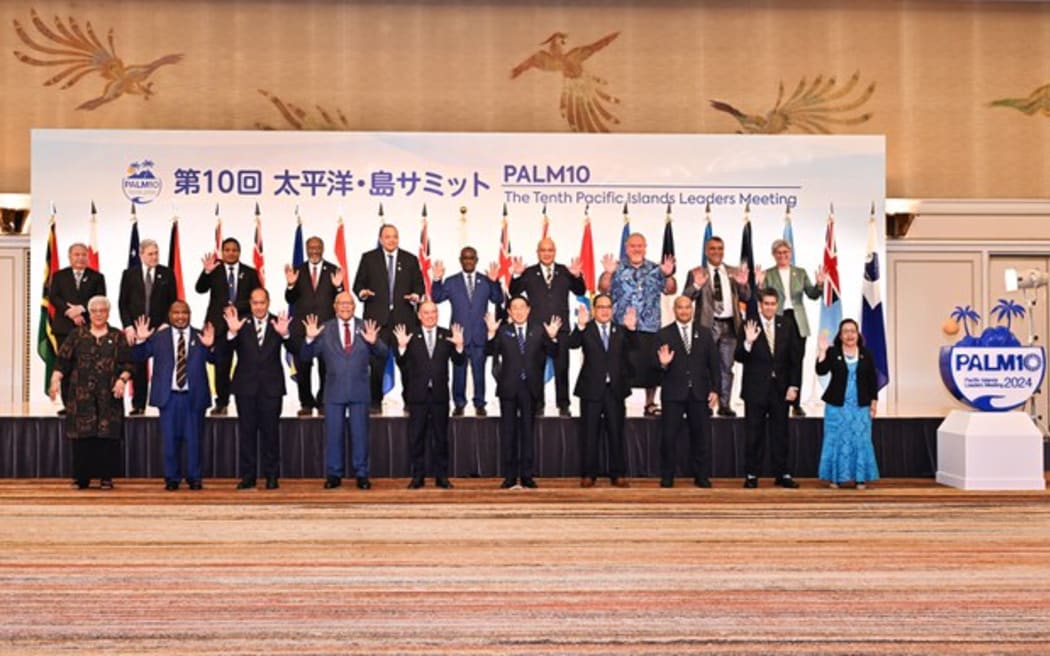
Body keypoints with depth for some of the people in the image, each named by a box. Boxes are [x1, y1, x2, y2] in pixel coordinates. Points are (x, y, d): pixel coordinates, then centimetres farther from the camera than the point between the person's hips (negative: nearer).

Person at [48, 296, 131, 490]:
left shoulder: (118, 336, 8)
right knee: (82, 434, -1)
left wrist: (122, 379, -13)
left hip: (109, 395, 0)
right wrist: (55, 380, -10)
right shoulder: (77, 334, 9)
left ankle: (106, 476, 5)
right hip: (82, 394, 0)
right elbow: (62, 360, 3)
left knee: (108, 435, -2)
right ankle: (81, 477, 7)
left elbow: (127, 364, 4)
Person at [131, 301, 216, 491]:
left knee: (193, 439, 5)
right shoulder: (158, 337, 6)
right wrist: (140, 340, -12)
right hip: (169, 396, 0)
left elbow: (215, 360, -1)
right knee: (170, 440, 6)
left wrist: (210, 347, -20)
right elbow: (139, 358, 4)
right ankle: (172, 478, 15)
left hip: (193, 396, 0)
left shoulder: (200, 336, 5)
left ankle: (194, 478, 15)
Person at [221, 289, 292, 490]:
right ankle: (248, 476, 11)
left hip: (271, 385, -1)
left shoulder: (278, 323, 2)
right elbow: (227, 350, -9)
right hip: (246, 385, 1)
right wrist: (232, 332, -27)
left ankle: (272, 476, 10)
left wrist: (284, 334, -29)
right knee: (246, 431, 5)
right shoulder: (241, 324, 2)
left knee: (270, 430, 3)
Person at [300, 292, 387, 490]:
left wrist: (374, 342, -21)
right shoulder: (325, 329, 3)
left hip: (359, 391, 0)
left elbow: (383, 355, -1)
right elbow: (306, 356, -1)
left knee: (360, 434, 5)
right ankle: (334, 475, 14)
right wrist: (310, 338, -19)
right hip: (334, 391, 0)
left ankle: (361, 475, 11)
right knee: (333, 434, 6)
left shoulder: (366, 328, 3)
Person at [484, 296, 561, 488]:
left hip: (530, 387, 1)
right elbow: (490, 352, -9)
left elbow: (552, 353, 0)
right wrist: (492, 333, -23)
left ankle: (527, 475, 11)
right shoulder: (502, 331, 2)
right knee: (508, 431, 4)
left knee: (527, 429, 6)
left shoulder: (539, 330, 5)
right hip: (508, 387, -1)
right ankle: (510, 475, 10)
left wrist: (552, 337, -17)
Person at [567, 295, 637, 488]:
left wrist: (631, 329, -28)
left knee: (616, 434, 6)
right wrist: (580, 326, -34)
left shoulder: (620, 331, 9)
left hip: (615, 390, 2)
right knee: (590, 434, 3)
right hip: (592, 389, -2)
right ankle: (588, 475, 10)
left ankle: (618, 475, 12)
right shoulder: (586, 330, 1)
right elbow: (572, 344, -17)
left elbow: (631, 347, -10)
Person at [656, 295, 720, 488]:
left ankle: (701, 476, 13)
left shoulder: (705, 333, 9)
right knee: (668, 436, 0)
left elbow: (713, 364, 8)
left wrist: (715, 389, 2)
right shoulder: (664, 334, 3)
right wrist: (663, 363, -22)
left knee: (701, 436, 4)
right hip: (673, 393, -2)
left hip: (700, 393, 2)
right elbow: (657, 363, 1)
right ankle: (667, 477, 9)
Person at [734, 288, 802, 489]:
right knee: (754, 435, 3)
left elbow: (795, 358, 6)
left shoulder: (786, 325, 5)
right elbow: (739, 358, -6)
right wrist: (748, 342, -25)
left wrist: (794, 386, 0)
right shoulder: (749, 326, -3)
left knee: (780, 434, 8)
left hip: (780, 389, 2)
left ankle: (782, 474, 14)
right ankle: (751, 475, 9)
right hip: (756, 389, -2)